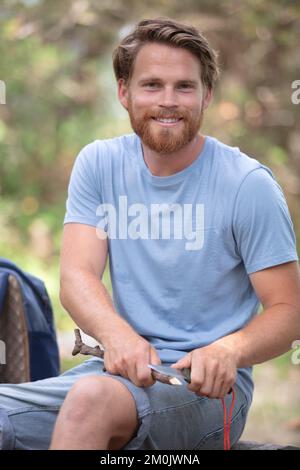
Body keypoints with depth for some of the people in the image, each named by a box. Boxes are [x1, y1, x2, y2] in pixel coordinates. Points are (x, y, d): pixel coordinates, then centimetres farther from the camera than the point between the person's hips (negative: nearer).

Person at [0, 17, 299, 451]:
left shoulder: (249, 184, -6)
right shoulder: (98, 164, 6)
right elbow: (77, 275, -5)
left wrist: (229, 349, -28)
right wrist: (117, 334, -28)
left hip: (207, 384, -4)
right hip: (125, 365, 4)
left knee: (92, 399, -35)